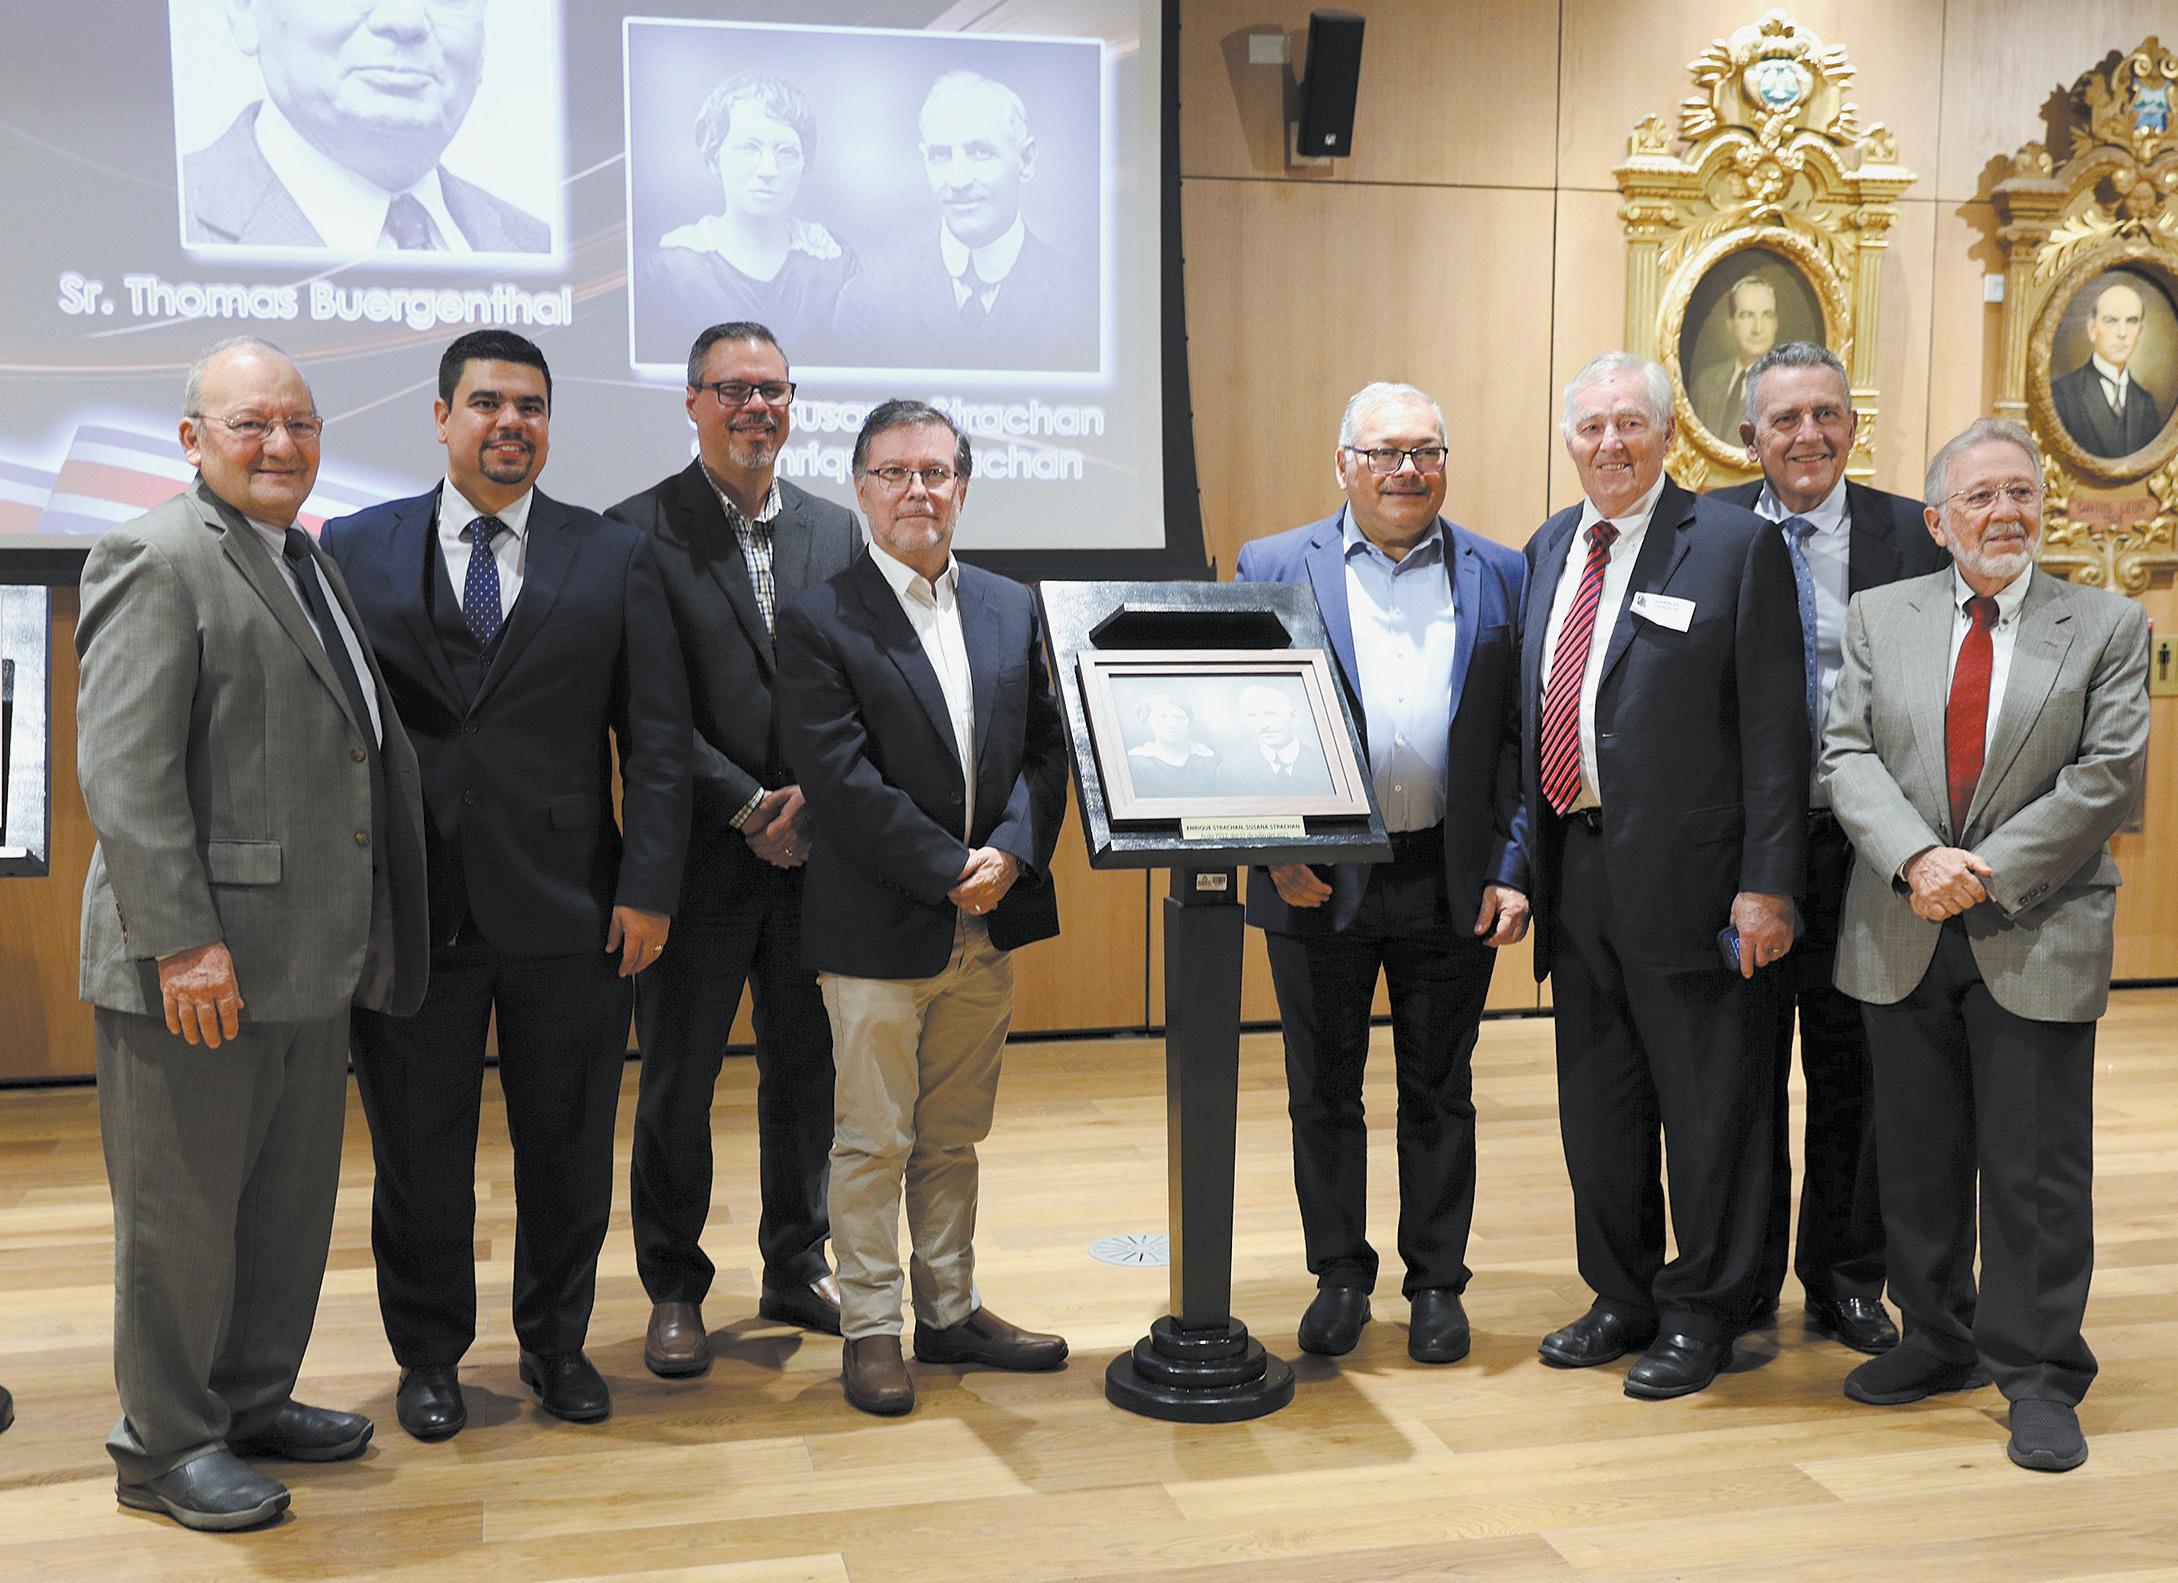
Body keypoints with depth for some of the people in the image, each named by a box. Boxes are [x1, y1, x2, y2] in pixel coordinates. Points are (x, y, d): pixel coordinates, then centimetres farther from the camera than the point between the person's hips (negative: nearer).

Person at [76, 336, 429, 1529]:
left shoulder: (307, 564, 16)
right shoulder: (159, 557, -11)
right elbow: (122, 769, -18)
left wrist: (364, 933, 15)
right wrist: (181, 941, -23)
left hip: (310, 957, 9)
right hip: (199, 964, -9)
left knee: (293, 1199, 18)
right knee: (182, 1210, 5)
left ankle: (254, 1400, 34)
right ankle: (166, 1446, 21)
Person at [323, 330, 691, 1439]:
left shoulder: (616, 558, 5)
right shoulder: (355, 550, 6)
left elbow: (657, 738, 2)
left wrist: (649, 888, -5)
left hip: (569, 909, 0)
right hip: (409, 909, 0)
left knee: (568, 1144, 10)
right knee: (419, 1148, 10)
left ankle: (556, 1342, 30)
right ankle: (429, 1356, 28)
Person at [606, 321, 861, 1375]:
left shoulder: (837, 530, 9)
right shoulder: (638, 533, -5)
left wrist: (815, 799, -9)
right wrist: (750, 808, -14)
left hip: (815, 850, 4)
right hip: (700, 856, -4)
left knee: (807, 1071, 13)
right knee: (678, 1082, 7)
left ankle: (797, 1269, 30)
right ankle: (675, 1293, 22)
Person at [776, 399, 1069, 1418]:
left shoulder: (1013, 610, 10)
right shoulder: (819, 621, -6)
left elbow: (1045, 750, 7)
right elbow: (840, 779, -14)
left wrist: (1012, 852, -10)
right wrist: (951, 872, -16)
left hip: (989, 925, 5)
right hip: (879, 931, -5)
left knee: (953, 1139, 16)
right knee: (872, 1144, 5)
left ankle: (952, 1314, 28)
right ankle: (870, 1332, 18)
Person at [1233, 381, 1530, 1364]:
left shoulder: (1499, 577, 5)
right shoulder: (1274, 569, 1)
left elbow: (1522, 737, 3)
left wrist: (1511, 871, -4)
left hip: (1452, 886, 1)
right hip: (1319, 881, 0)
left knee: (1439, 1092, 12)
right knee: (1323, 1092, 10)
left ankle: (1436, 1283, 26)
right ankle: (1339, 1278, 26)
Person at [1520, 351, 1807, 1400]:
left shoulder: (1736, 546, -7)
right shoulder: (1549, 549, 12)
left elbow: (1775, 729, -10)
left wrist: (1768, 884, -15)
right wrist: (1526, 858, 11)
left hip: (1689, 878, -6)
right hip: (1578, 870, 6)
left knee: (1708, 1107, 6)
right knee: (1597, 1106, 16)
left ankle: (1701, 1313, 22)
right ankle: (1623, 1296, 33)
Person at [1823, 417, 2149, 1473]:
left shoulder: (2108, 626, 2)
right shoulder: (1878, 619, 7)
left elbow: (2110, 775, -6)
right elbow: (1848, 757, -1)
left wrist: (1989, 871, -14)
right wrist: (1917, 858, -17)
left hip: (2039, 940, -2)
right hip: (1905, 939, 2)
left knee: (2037, 1169, 3)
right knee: (1918, 1158, 13)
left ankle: (2038, 1376, 16)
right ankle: (1938, 1340, 29)